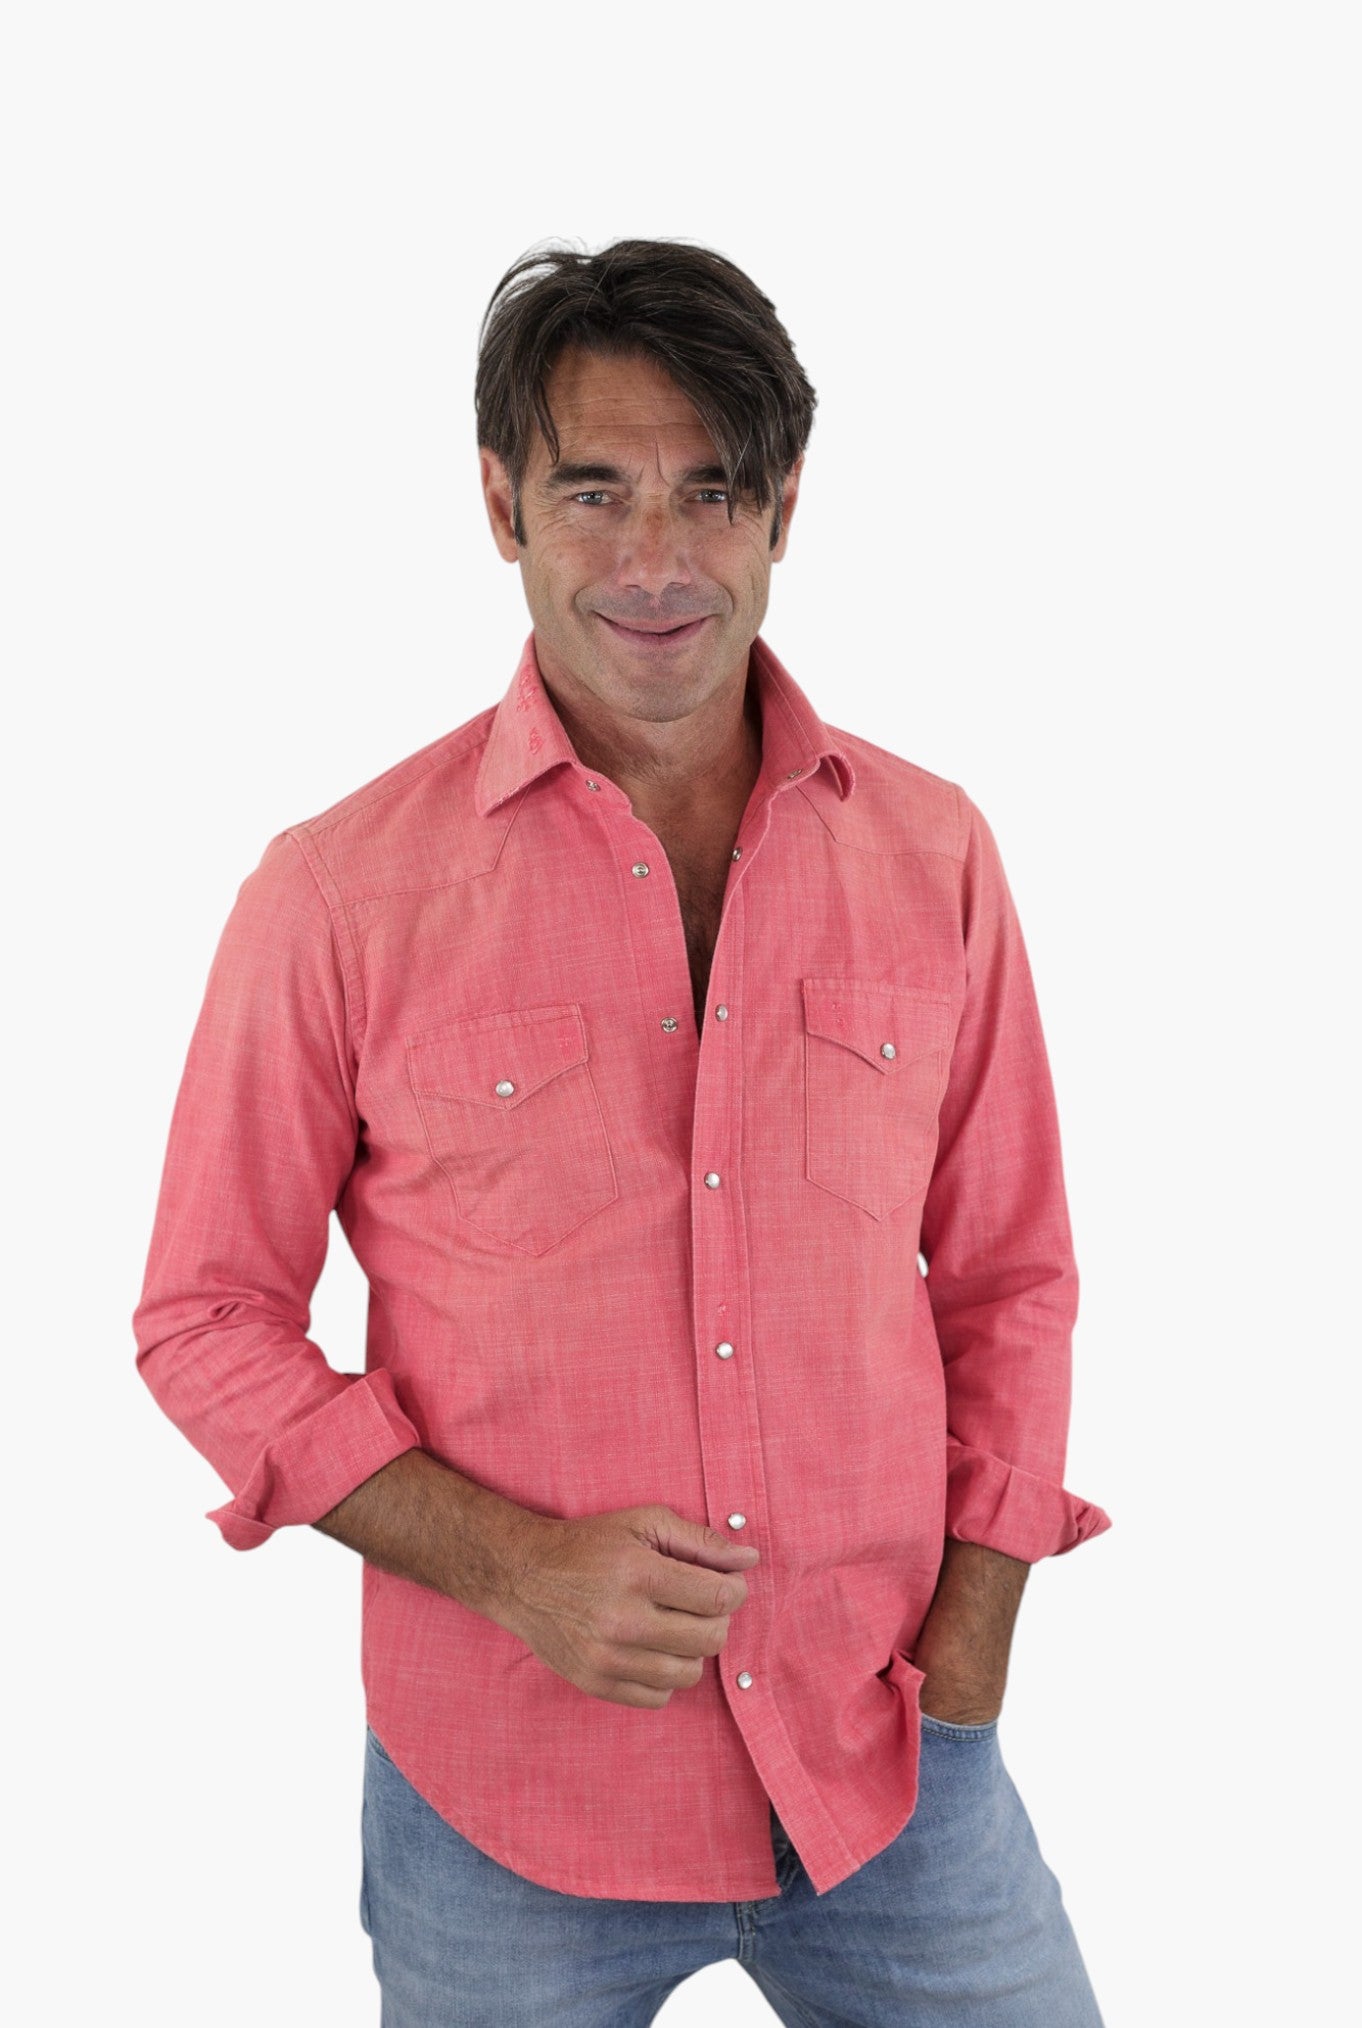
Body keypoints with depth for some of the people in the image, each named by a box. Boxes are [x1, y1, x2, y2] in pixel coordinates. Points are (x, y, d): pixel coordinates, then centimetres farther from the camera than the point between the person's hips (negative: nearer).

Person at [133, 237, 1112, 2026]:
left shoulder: (933, 856, -1)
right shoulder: (342, 896, -10)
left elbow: (1009, 1277, 6)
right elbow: (207, 1320, -3)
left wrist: (966, 1671, -1)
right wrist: (514, 1566, -14)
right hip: (508, 1807, -2)